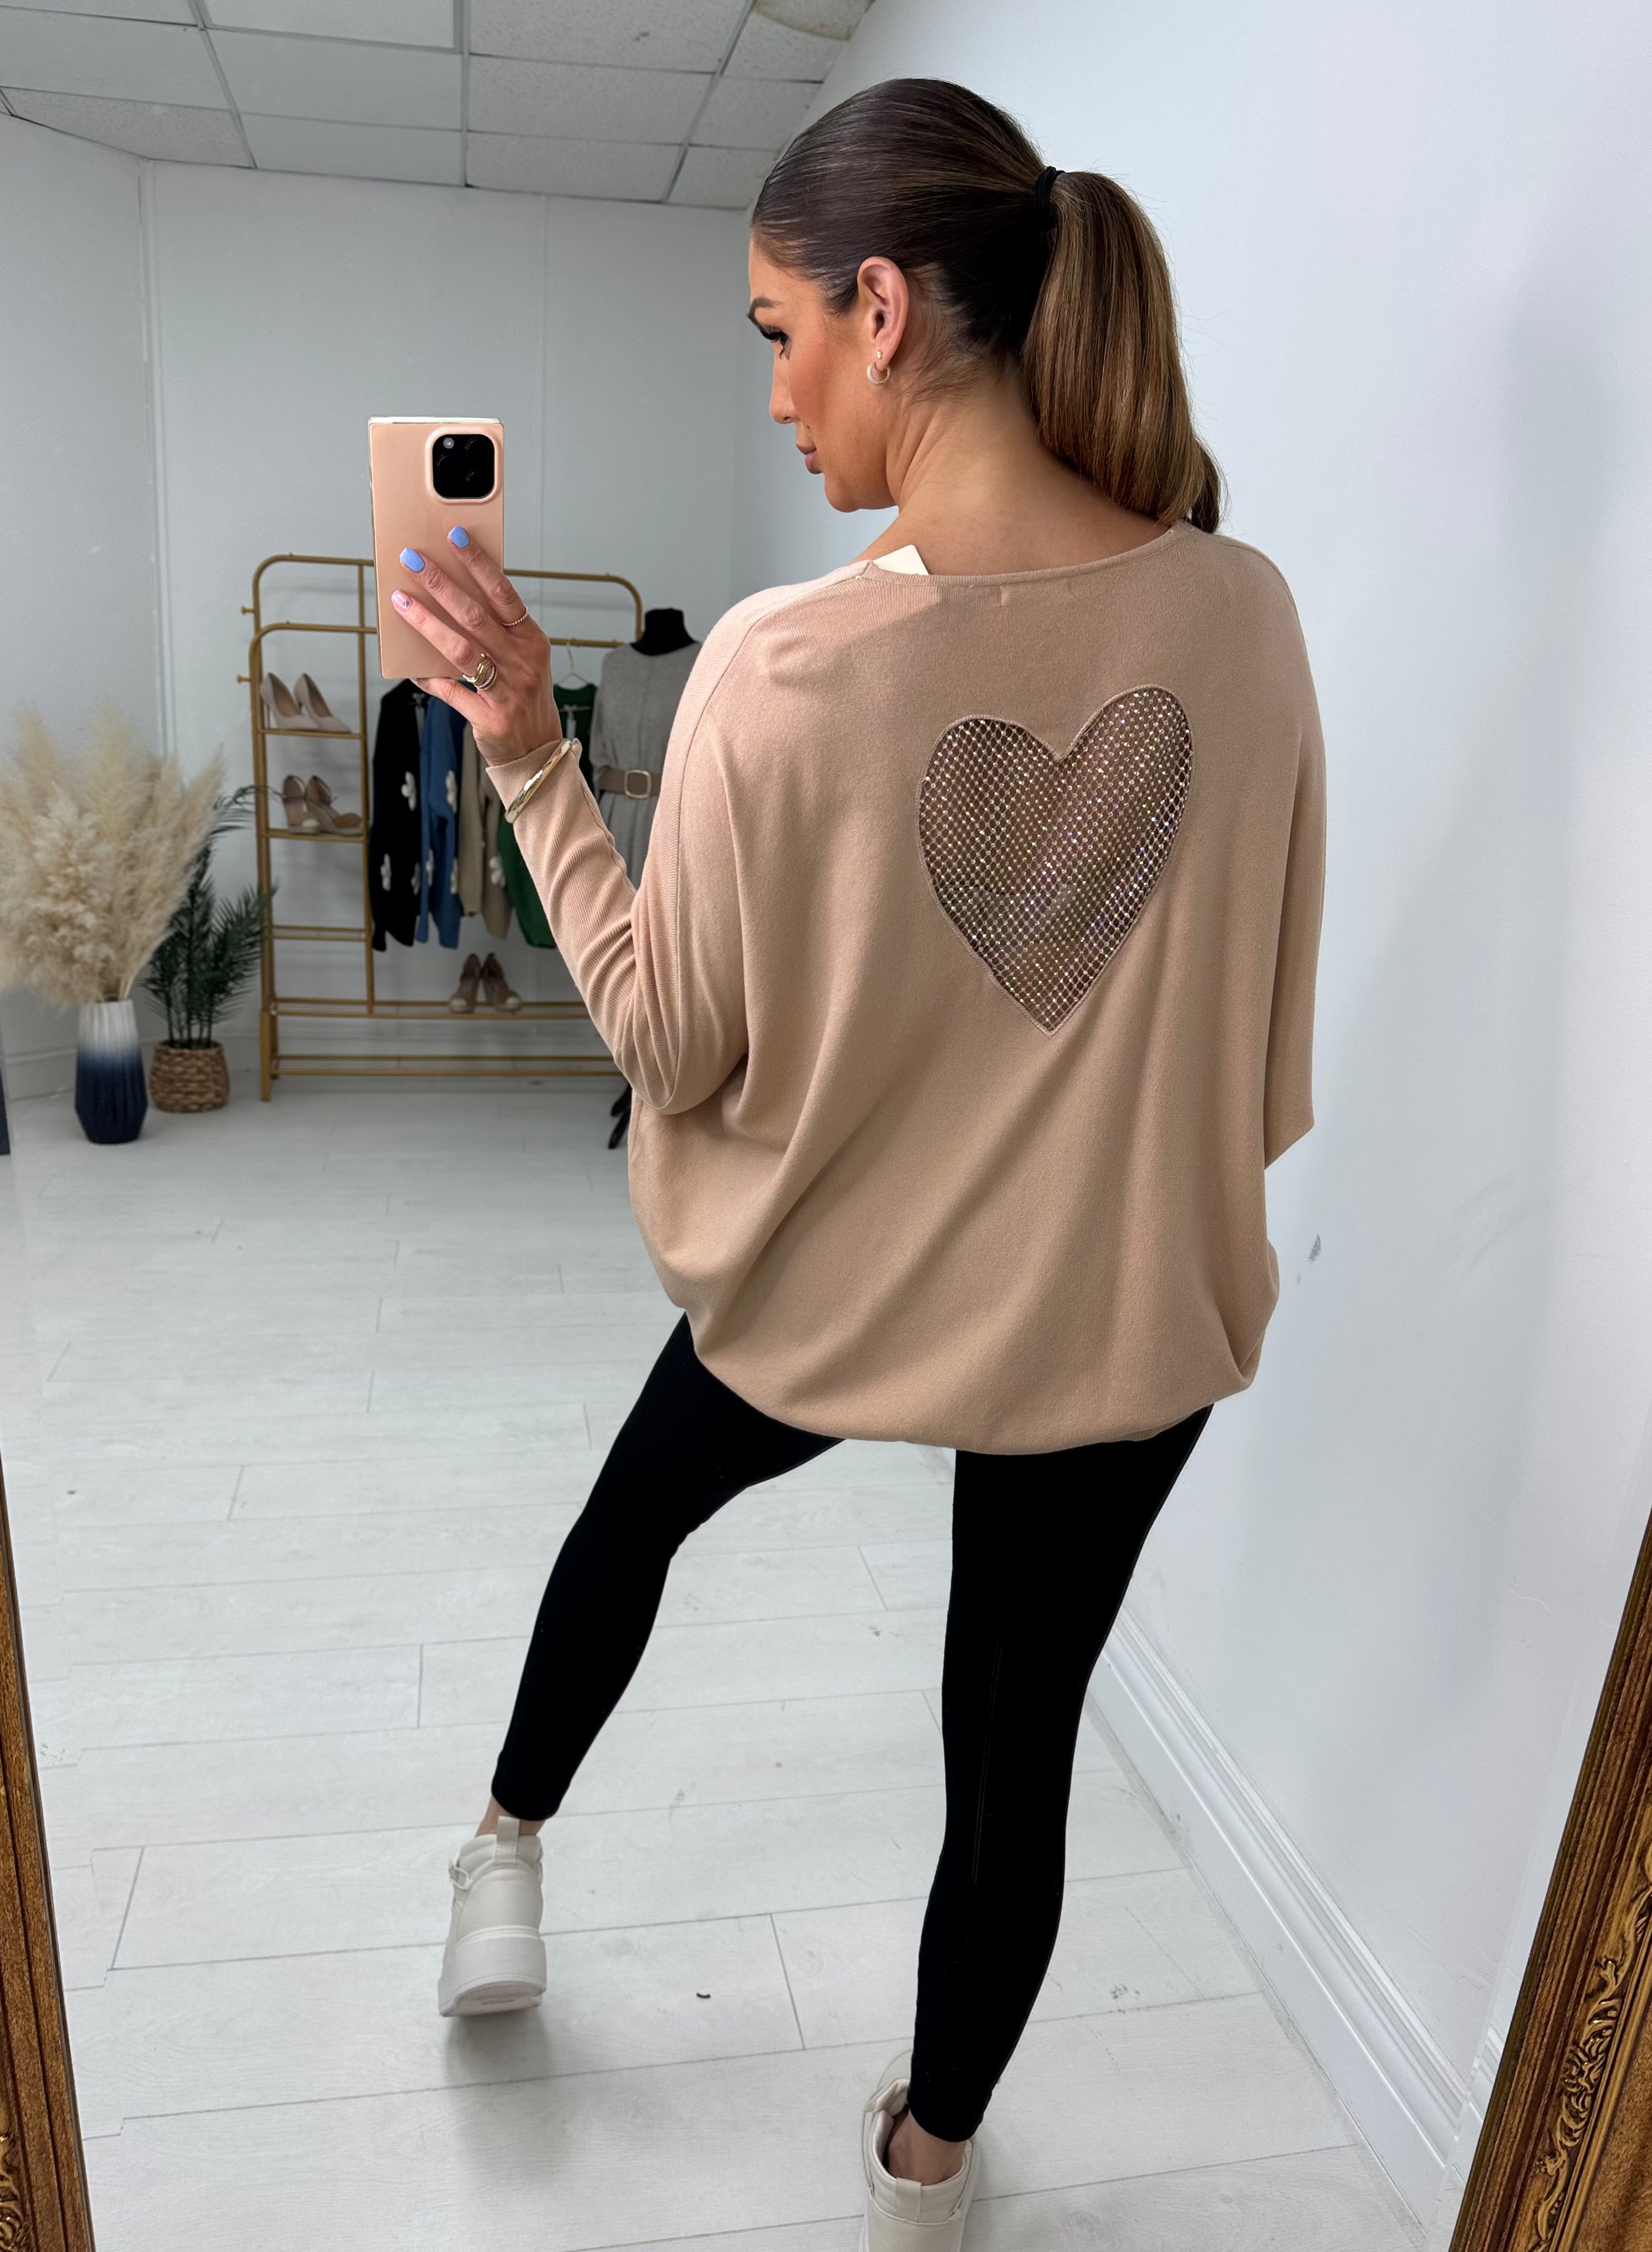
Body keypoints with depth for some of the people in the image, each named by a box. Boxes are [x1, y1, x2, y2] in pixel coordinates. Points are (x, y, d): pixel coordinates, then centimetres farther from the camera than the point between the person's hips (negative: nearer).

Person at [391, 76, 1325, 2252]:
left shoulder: (785, 664, -23)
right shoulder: (1241, 608, -11)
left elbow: (674, 1044, -12)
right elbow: (1270, 1019, -1)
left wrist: (527, 751, -8)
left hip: (824, 1293, -2)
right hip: (1125, 1311, 3)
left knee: (631, 1515, 31)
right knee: (1017, 1747, 21)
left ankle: (507, 1859, 55)